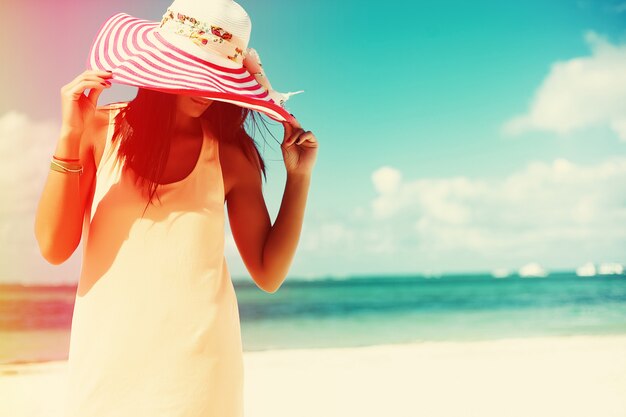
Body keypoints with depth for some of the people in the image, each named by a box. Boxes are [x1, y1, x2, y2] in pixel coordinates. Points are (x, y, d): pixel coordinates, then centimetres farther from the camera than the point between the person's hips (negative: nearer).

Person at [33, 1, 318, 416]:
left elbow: (269, 274, 1)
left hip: (196, 362, 0)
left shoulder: (233, 154, -1)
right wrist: (71, 136, -15)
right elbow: (54, 248, -8)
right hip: (106, 361, 0)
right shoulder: (103, 130, -1)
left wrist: (299, 177, -4)